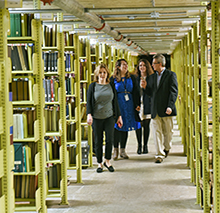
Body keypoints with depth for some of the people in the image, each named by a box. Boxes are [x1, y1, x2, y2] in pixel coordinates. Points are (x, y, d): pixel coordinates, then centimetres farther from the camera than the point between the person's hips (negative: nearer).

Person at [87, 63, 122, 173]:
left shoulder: (111, 86, 8)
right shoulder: (93, 86, 1)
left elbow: (115, 102, 12)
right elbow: (89, 102, -1)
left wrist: (119, 116, 10)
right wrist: (89, 114, -16)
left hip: (109, 116, 1)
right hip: (97, 118, -1)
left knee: (110, 139, -6)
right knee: (98, 142, 3)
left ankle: (107, 161, 13)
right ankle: (99, 163, 16)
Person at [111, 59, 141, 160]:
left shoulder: (131, 78, 9)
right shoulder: (113, 79, 1)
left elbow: (136, 92, 9)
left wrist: (137, 104, 1)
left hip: (129, 105, 3)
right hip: (117, 104, -2)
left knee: (126, 126, 5)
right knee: (117, 126, -4)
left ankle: (123, 150, 12)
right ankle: (115, 149, 8)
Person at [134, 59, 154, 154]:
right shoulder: (135, 78, 7)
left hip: (147, 104, -1)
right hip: (137, 104, 1)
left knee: (146, 125, 3)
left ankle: (145, 145, 12)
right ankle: (139, 145, 9)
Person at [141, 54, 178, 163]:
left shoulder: (171, 75, -1)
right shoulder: (151, 77, 15)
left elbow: (174, 92, -7)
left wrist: (170, 106, -16)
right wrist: (145, 87, -3)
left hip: (166, 109, -3)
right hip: (155, 110, 4)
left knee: (168, 132, 9)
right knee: (157, 132, -3)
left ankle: (166, 148, 34)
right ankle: (159, 154, -1)